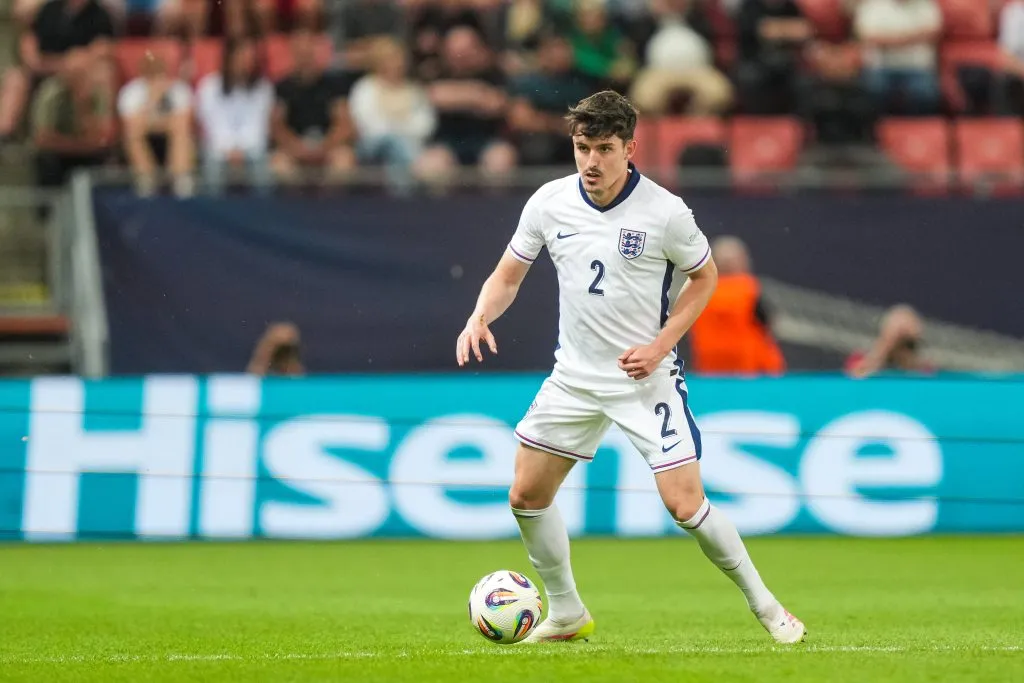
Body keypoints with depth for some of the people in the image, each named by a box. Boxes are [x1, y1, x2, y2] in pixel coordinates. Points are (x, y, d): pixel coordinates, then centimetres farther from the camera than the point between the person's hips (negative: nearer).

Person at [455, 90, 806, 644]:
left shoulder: (665, 212, -15)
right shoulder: (549, 203, -5)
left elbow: (705, 276, 0)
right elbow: (508, 276, 6)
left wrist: (660, 345, -11)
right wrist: (480, 317, -15)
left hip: (646, 377, -4)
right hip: (575, 377, 4)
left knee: (685, 505, -12)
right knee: (527, 497, 5)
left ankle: (763, 603, 8)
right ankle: (566, 614, 24)